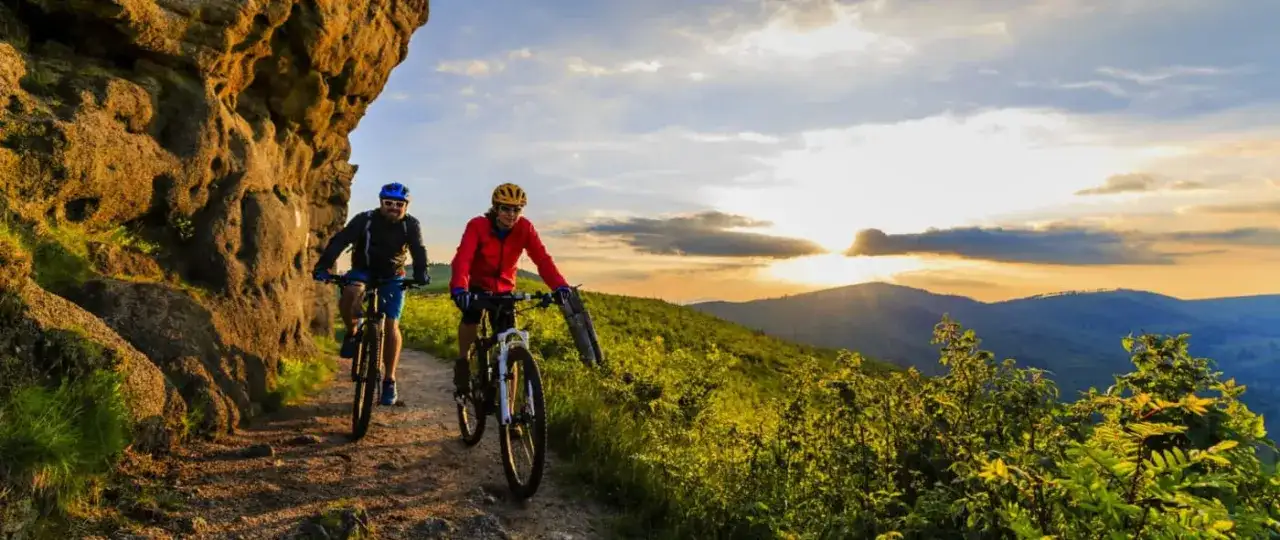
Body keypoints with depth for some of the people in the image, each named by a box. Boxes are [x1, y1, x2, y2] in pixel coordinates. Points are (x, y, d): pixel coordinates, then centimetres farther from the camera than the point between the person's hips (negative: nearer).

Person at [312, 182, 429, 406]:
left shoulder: (411, 225, -14)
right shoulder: (365, 219, -18)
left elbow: (418, 250, -27)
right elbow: (340, 240, -28)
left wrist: (420, 272, -48)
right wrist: (323, 265, -43)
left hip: (392, 277, 1)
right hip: (363, 270, 0)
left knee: (391, 326, -11)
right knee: (350, 292, -36)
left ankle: (389, 380, 0)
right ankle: (351, 333, -7)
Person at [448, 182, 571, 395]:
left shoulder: (524, 228, -16)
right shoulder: (477, 225, -23)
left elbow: (542, 258, -26)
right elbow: (463, 258, -36)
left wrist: (559, 285, -43)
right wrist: (459, 288, -54)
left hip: (504, 289, 2)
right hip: (477, 286, -2)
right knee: (470, 314, -33)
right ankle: (462, 361, -5)